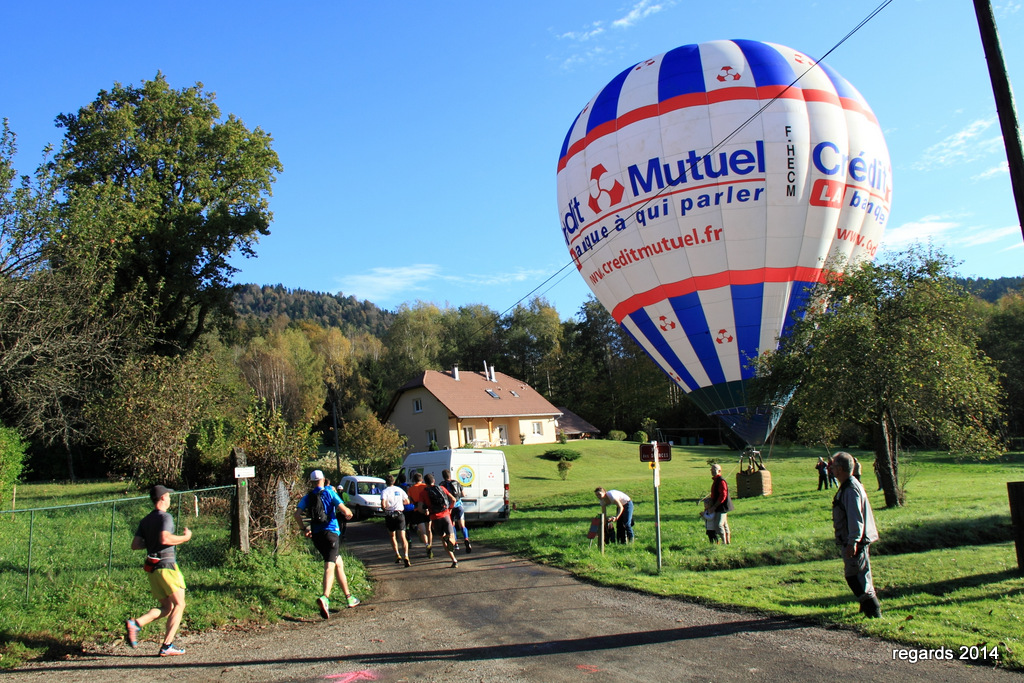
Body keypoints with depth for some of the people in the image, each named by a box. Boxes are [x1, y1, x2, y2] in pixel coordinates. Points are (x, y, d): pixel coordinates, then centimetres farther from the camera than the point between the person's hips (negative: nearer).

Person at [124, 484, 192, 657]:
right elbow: (165, 539, -26)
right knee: (179, 605, 1)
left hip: (152, 568, 8)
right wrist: (184, 537, -12)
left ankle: (135, 623, -6)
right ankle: (167, 646, -3)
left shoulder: (145, 520, 14)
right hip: (167, 565, -8)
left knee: (166, 608, 15)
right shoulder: (165, 517, -10)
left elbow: (135, 545, 9)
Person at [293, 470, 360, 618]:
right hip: (330, 532, -5)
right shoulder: (329, 492, -1)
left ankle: (349, 597, 25)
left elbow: (297, 514, -1)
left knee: (338, 563, 17)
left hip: (316, 535, 5)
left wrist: (304, 529, 11)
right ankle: (325, 598, -36)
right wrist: (349, 514, 13)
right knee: (330, 566, -13)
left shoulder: (307, 497, 11)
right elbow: (344, 511, -9)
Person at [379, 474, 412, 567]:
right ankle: (405, 556, -22)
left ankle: (397, 555, 13)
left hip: (389, 515, -1)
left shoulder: (385, 491, -3)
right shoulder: (399, 490, 8)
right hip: (400, 514, 2)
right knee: (403, 537, -4)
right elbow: (407, 502, 11)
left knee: (392, 536, 19)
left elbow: (383, 504, -17)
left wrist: (384, 509, 3)